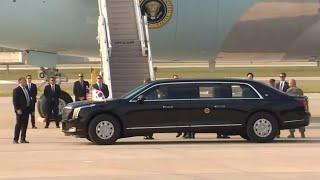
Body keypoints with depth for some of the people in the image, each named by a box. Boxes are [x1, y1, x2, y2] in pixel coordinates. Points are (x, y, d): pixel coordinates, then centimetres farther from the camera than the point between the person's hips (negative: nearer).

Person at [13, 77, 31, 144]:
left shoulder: (26, 89, 16)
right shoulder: (16, 90, -8)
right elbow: (14, 101, -12)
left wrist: (30, 108, 13)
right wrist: (17, 109, -19)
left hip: (26, 110, 7)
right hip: (20, 110, -7)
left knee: (25, 125, 9)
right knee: (18, 124, -6)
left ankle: (23, 139, 15)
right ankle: (15, 139, -3)